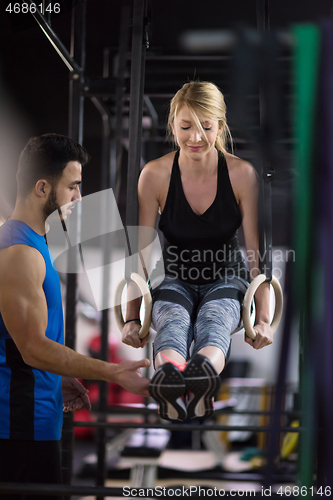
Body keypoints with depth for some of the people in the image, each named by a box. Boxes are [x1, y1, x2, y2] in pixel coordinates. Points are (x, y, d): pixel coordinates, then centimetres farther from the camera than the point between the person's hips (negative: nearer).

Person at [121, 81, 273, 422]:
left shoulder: (242, 174, -11)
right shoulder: (155, 175, -10)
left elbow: (257, 254, -9)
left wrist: (263, 319, -17)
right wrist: (131, 318, -14)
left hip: (226, 279, 0)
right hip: (174, 278, 0)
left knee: (213, 320, -36)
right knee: (173, 321, -35)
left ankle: (204, 374, -70)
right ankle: (169, 384, -68)